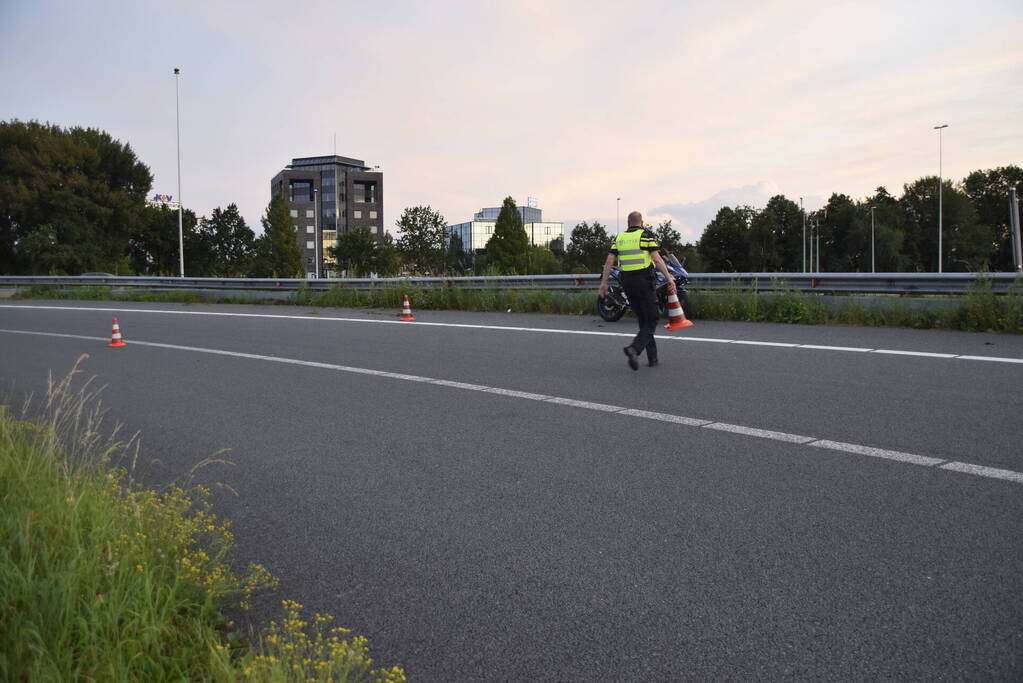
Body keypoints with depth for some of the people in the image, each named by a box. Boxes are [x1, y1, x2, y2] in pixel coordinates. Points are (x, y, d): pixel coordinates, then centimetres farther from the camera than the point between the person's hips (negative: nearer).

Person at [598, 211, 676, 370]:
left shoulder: (619, 237, 9)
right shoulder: (646, 235, -3)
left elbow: (609, 261, 4)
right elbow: (657, 259, -12)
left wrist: (603, 282, 8)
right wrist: (669, 278, -12)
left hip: (626, 281, 5)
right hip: (644, 281, -5)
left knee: (643, 320, 15)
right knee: (651, 320, 0)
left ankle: (652, 358, 14)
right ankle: (634, 348, -25)